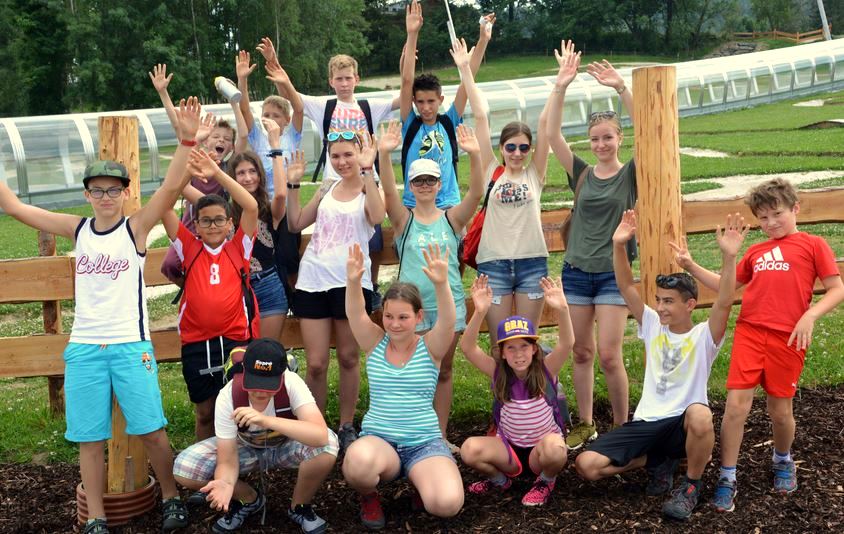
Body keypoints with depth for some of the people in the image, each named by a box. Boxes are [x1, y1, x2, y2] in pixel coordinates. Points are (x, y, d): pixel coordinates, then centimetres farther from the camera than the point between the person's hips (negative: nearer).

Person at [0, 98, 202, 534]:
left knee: (151, 431, 1)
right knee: (89, 440, 7)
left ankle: (171, 498, 21)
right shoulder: (77, 229, 7)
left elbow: (172, 188, -17)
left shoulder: (136, 227, -2)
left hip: (131, 346, -3)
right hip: (83, 349, 3)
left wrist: (186, 140, -29)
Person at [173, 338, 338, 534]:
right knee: (184, 468, -22)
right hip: (246, 448, 1)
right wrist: (225, 483, -50)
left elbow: (321, 436, -47)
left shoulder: (291, 383, -34)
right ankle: (249, 500, 6)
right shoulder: (228, 396, -31)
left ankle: (299, 507, -4)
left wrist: (266, 420, -57)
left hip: (286, 447, -1)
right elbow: (227, 461, -26)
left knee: (326, 447, -35)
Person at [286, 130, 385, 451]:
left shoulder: (371, 190, 1)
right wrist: (293, 183, 10)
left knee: (348, 358, 8)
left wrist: (366, 170, -23)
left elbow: (376, 216, -22)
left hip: (350, 283, -3)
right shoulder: (327, 191, 16)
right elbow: (295, 223, 17)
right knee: (316, 364, 0)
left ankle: (346, 427, 21)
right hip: (313, 282, 4)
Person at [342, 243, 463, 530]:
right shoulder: (375, 343, 5)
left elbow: (447, 322, -20)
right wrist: (353, 281, -33)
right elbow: (356, 315, -13)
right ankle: (368, 497, 1)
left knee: (447, 503, -28)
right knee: (358, 461, -38)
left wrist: (441, 284, -39)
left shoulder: (430, 347, 1)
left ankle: (422, 480, 11)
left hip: (425, 442, 0)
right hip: (378, 439, 0)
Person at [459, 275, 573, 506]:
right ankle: (499, 480, 7)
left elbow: (566, 344, -29)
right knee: (470, 449, -27)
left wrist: (562, 309, -47)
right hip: (509, 448, 2)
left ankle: (545, 482, -1)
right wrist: (479, 312, -39)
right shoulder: (497, 372, -7)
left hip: (542, 446, -2)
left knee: (554, 447, -38)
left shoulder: (546, 370, -10)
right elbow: (468, 348, -22)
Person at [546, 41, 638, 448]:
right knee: (581, 353, 8)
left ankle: (621, 427, 10)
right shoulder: (582, 174, 6)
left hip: (614, 273, -3)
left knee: (609, 355, -6)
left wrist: (621, 89, -25)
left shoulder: (631, 175, -1)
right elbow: (552, 135, -4)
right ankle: (585, 425, 20)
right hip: (576, 271, 3)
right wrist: (561, 88, -14)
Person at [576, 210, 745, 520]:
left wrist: (729, 256, -35)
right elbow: (626, 288, -1)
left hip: (684, 422, -4)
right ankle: (658, 461, 10)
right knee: (586, 465, -15)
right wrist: (619, 246, -15)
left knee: (700, 415, -42)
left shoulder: (704, 336, -3)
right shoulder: (652, 326, 8)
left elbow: (724, 303, -22)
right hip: (647, 422, 4)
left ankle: (691, 485, -12)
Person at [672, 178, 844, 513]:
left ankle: (783, 461, 38)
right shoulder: (755, 252, 18)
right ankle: (727, 479, 4)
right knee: (736, 405, -6)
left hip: (787, 339, -3)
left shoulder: (812, 245, 5)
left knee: (780, 410, 8)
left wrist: (810, 316, -15)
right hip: (749, 333, 3)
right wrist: (691, 266, 14)